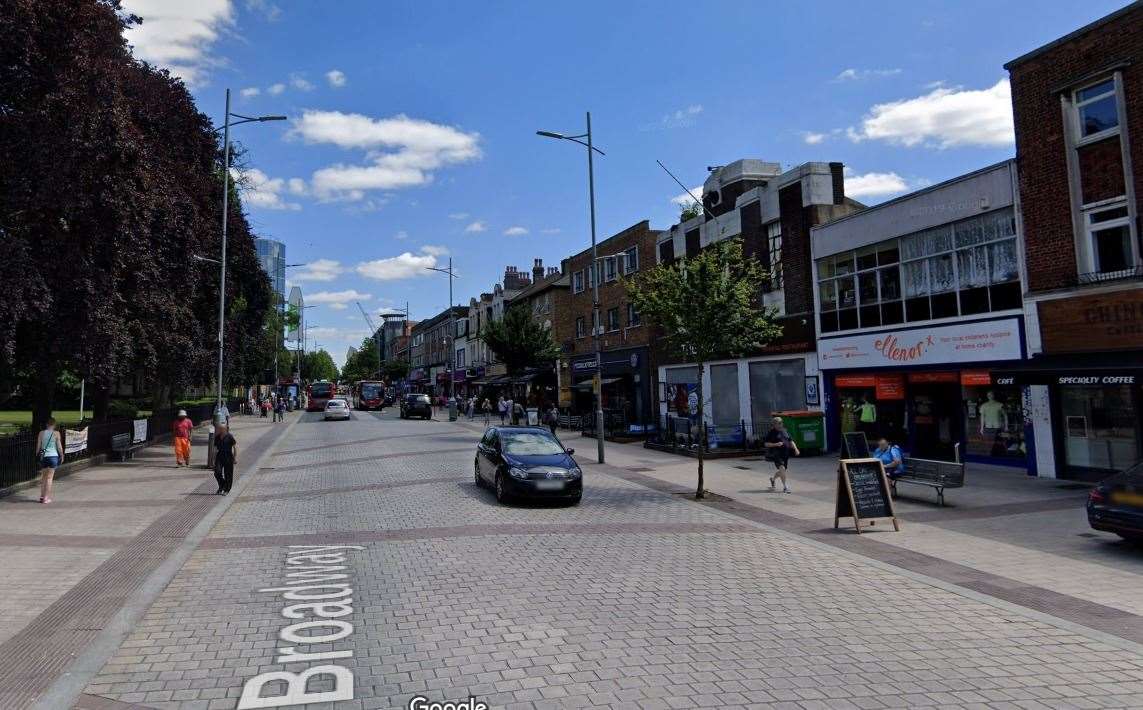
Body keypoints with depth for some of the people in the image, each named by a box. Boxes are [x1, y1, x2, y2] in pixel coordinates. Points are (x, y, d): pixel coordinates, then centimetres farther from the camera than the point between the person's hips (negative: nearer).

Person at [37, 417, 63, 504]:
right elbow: (59, 446, -4)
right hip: (53, 456, -3)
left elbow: (38, 446, 4)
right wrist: (62, 455, 10)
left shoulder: (41, 433, 2)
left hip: (43, 457, 3)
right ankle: (46, 498, 2)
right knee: (49, 477, 1)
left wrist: (37, 455, 16)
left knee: (43, 477, 16)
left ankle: (42, 496, 17)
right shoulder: (56, 433, -6)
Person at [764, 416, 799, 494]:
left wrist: (796, 449, 4)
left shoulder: (785, 431, 13)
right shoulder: (771, 433, -6)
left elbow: (791, 441, 18)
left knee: (785, 471, 13)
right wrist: (776, 444, -21)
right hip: (776, 454, -7)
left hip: (785, 454, 7)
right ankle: (785, 487, -12)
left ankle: (772, 478, 40)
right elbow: (765, 443, -9)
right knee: (782, 468, -20)